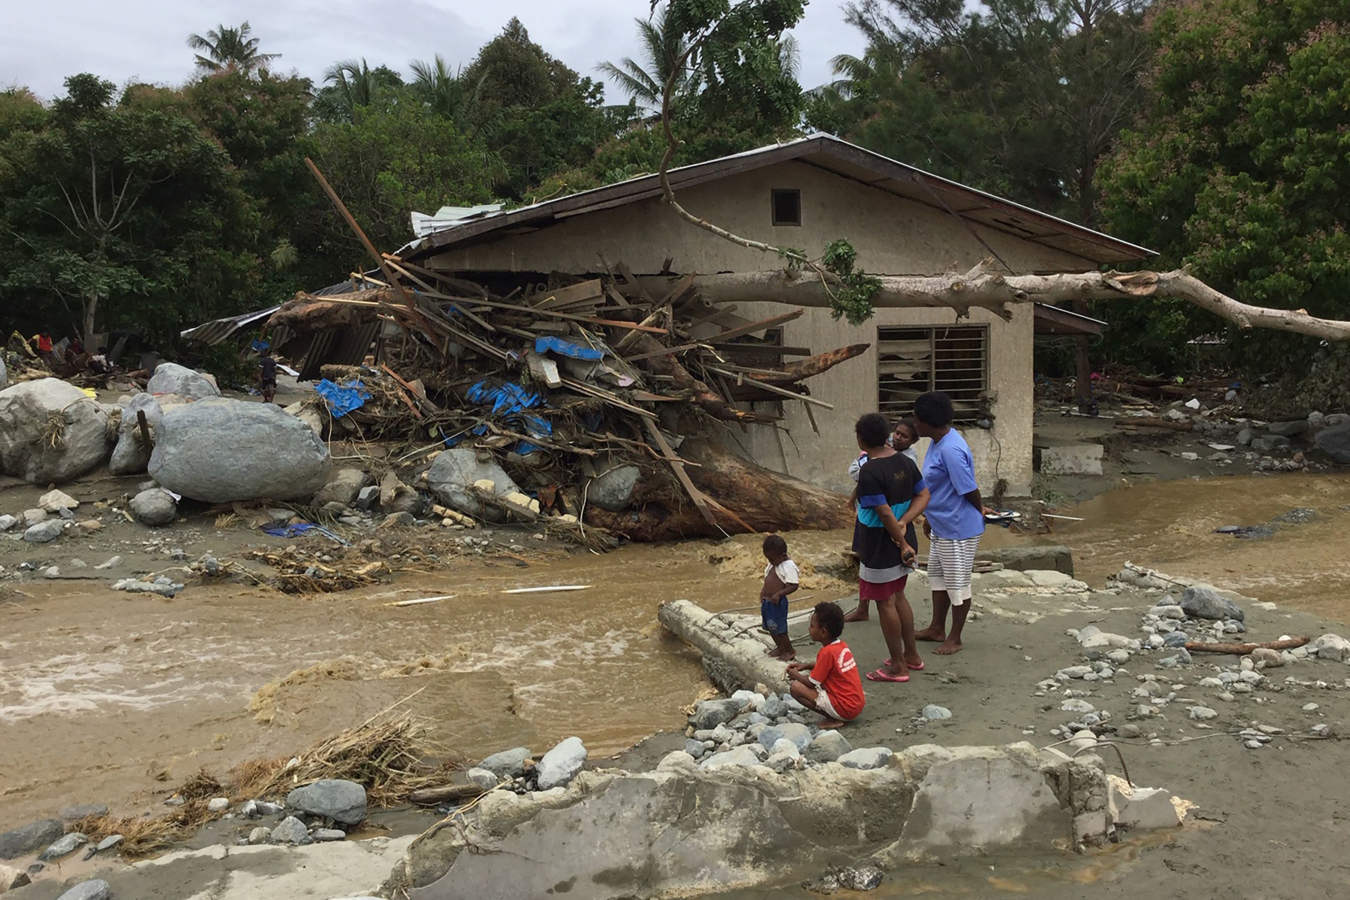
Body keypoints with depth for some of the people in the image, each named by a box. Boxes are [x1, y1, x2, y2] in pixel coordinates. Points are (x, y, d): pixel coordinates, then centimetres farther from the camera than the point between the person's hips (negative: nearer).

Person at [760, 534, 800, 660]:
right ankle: (780, 647, 38)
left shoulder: (789, 566, -20)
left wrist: (779, 594, -30)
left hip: (777, 602, -8)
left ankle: (790, 650, 19)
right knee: (770, 627, 19)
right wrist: (763, 591, 9)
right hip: (767, 601, 8)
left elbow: (793, 586, -22)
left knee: (778, 628, 1)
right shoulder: (773, 564, 6)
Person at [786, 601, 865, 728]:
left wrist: (796, 675, 7)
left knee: (796, 687, -10)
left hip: (845, 709, -9)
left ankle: (832, 719, -11)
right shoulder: (842, 646, 7)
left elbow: (811, 683, -12)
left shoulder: (827, 652, -18)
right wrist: (805, 666, 19)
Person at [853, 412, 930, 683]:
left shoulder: (869, 472, -24)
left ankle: (897, 666, 15)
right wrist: (903, 523, -8)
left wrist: (903, 545, -15)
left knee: (885, 604, 4)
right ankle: (911, 655, 33)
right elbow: (923, 495, 4)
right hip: (898, 546, 8)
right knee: (898, 597, 22)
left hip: (879, 547, -8)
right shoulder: (905, 462, 1)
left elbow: (885, 514, -25)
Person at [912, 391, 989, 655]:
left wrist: (981, 511, -4)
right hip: (941, 526, 11)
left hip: (958, 529, -11)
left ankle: (955, 639, 19)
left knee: (957, 583, 5)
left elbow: (969, 490, -22)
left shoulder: (951, 450, -28)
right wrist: (929, 518, 20)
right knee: (937, 575, 21)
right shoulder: (937, 442, 6)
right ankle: (937, 629, 36)